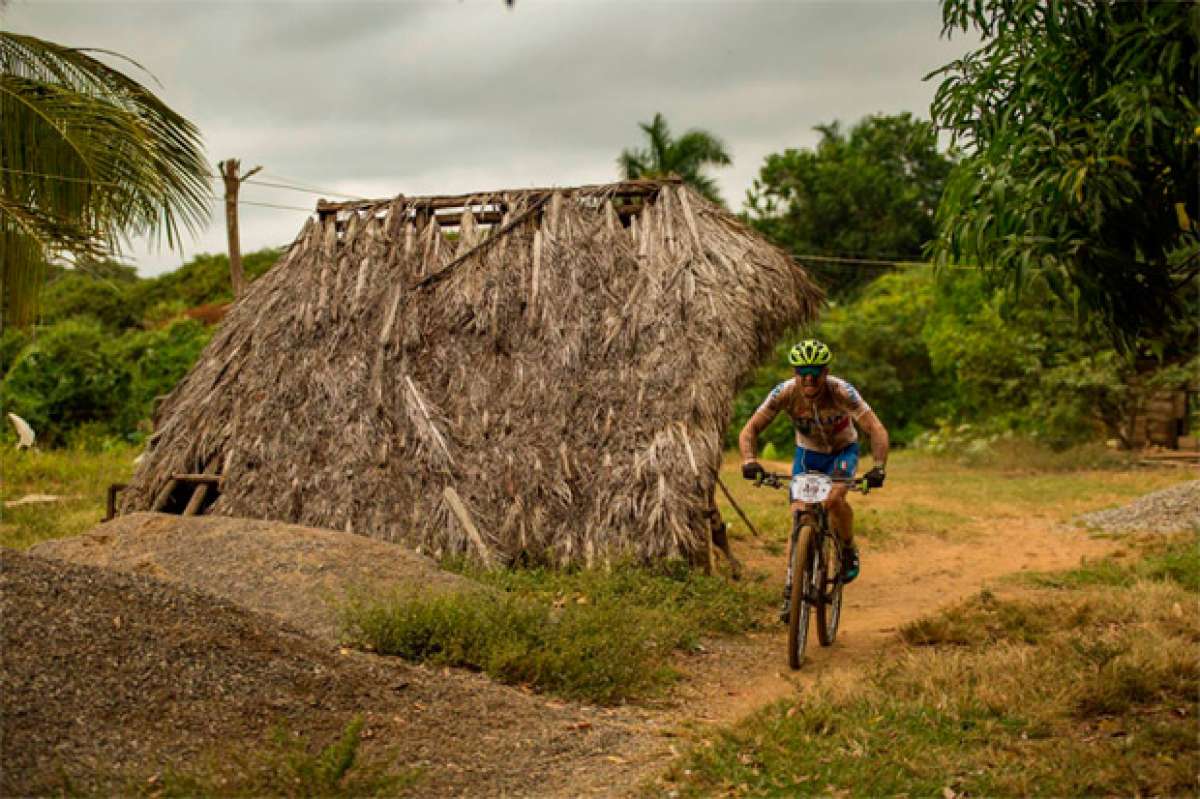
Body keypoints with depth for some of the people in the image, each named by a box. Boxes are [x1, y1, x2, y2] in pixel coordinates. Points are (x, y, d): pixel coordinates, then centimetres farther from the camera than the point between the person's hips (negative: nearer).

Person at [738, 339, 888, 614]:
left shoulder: (841, 392, -33)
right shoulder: (784, 392, -27)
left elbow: (877, 429, -36)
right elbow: (750, 430, -25)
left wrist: (878, 467, -52)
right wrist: (750, 461, -44)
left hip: (843, 450, -2)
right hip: (807, 452, 2)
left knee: (834, 500, -28)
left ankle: (849, 551, 2)